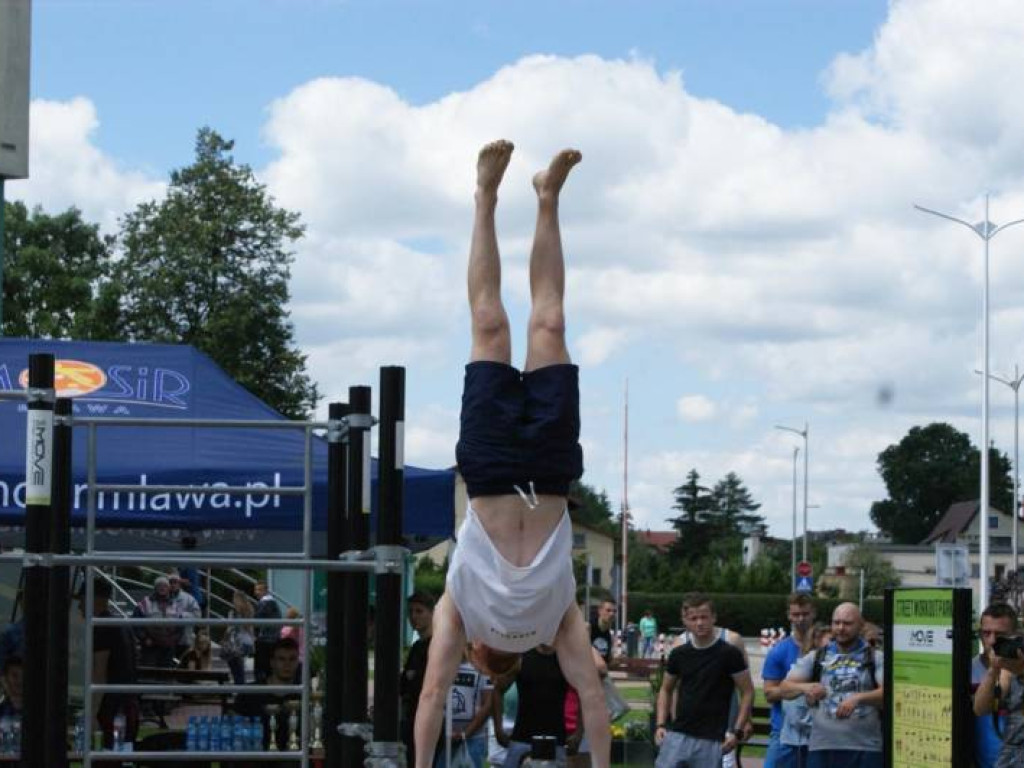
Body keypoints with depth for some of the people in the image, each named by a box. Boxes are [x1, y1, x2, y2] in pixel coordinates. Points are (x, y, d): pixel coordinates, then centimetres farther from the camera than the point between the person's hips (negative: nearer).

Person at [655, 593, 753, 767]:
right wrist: (661, 724, 5)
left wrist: (737, 731, -9)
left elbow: (747, 692, -1)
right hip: (677, 736, 3)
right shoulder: (679, 654, 5)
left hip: (711, 740, -3)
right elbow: (666, 690, 17)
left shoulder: (729, 653, -6)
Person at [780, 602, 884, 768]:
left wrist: (858, 698, -27)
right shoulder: (816, 658, 12)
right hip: (822, 748, 2)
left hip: (866, 750, -2)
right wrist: (805, 687, -18)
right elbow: (785, 688, 5)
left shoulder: (875, 658, 5)